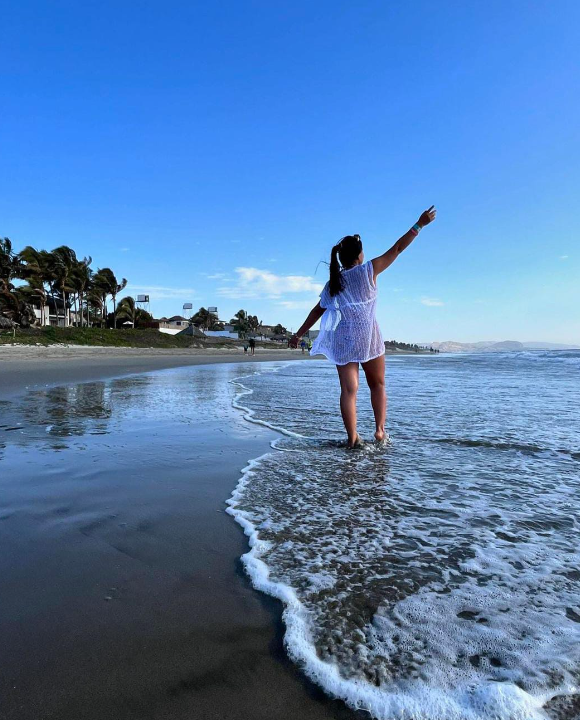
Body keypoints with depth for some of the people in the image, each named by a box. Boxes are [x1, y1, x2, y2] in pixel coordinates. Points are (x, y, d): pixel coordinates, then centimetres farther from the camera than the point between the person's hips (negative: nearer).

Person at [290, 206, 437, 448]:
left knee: (349, 389, 0)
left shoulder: (332, 283, 9)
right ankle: (380, 429, 8)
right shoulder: (368, 271, -1)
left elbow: (317, 312, 12)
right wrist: (419, 225, 8)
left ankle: (352, 438, -4)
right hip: (369, 338, -2)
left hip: (342, 341, 2)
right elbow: (397, 249, 1)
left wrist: (299, 334, 21)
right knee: (378, 385, 15)